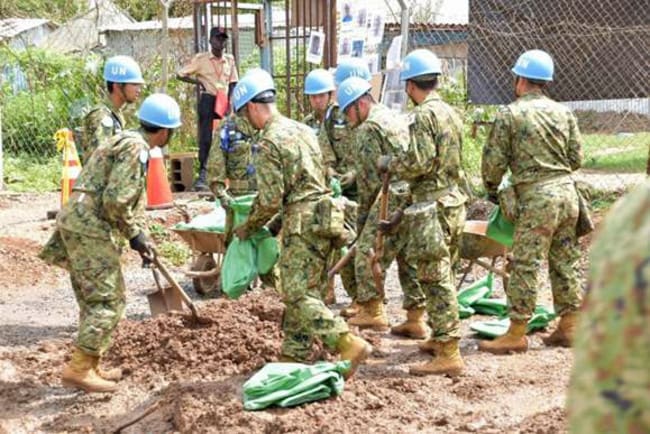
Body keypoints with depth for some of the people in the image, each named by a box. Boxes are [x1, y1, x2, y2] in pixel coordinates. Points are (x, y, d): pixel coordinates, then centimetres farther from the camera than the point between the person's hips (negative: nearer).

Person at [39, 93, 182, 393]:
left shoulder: (128, 142, 21)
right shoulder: (134, 148, -13)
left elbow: (133, 200, 28)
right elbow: (115, 201, -20)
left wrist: (142, 238, 27)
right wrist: (133, 235, -7)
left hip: (78, 224, 10)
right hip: (89, 227, -10)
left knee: (95, 300, 16)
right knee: (108, 301, -7)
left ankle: (89, 366, 21)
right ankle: (79, 369, -7)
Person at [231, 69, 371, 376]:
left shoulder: (269, 143, -12)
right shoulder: (302, 130, 15)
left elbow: (270, 199, -15)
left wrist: (247, 228, 3)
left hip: (302, 222, -9)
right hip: (322, 211, 9)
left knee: (299, 295, -8)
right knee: (302, 291, 15)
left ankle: (350, 345, -18)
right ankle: (294, 354, 22)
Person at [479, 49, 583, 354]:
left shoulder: (509, 115, -5)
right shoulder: (564, 113, 10)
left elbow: (494, 160, -4)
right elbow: (576, 158, 12)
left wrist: (491, 189, 14)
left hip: (536, 197, -6)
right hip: (567, 190, 6)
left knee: (526, 264, -3)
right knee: (565, 261, 13)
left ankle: (516, 334, -1)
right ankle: (568, 327, 20)